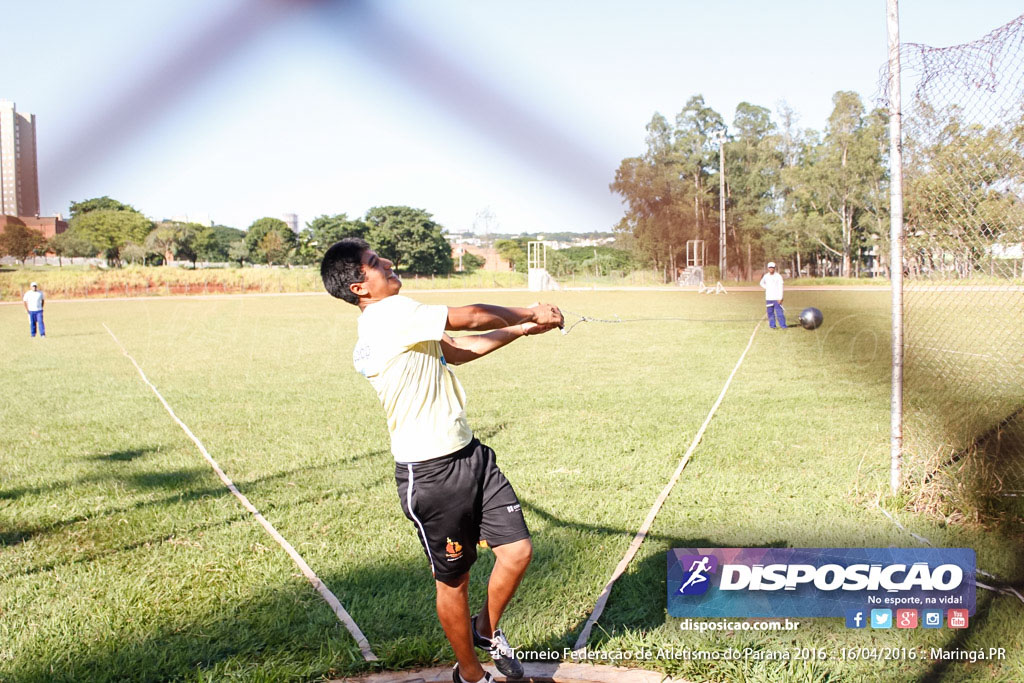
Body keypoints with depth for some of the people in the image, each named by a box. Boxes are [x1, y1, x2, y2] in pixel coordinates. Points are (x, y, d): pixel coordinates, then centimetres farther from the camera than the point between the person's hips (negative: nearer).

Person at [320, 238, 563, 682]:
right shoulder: (392, 312, -18)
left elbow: (459, 349, 17)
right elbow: (472, 317, -13)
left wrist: (522, 328, 13)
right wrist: (528, 315, 5)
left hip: (470, 454, 9)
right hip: (430, 474, -9)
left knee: (518, 550, 6)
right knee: (454, 580, 8)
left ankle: (487, 630, 32)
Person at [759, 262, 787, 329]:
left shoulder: (778, 276, -5)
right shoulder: (766, 276, 7)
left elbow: (780, 288, -8)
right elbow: (762, 283, 26)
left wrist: (780, 298, -14)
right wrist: (767, 288, 9)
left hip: (776, 298, -4)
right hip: (769, 298, 4)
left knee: (779, 312, -8)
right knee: (770, 312, 5)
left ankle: (783, 325, -7)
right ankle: (772, 325, 13)